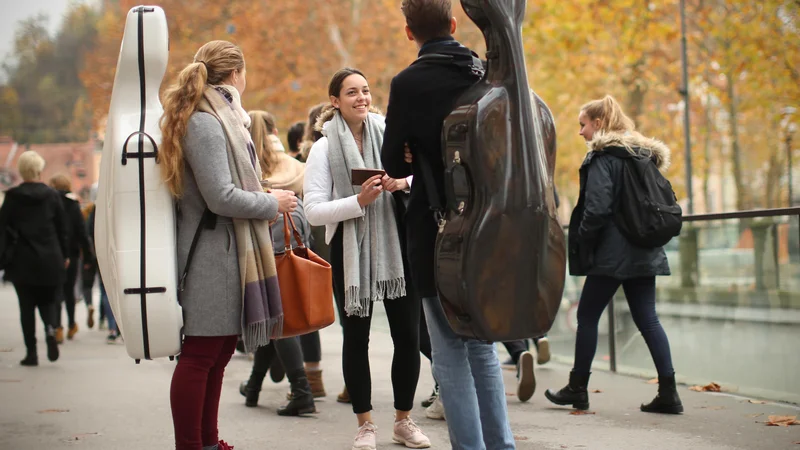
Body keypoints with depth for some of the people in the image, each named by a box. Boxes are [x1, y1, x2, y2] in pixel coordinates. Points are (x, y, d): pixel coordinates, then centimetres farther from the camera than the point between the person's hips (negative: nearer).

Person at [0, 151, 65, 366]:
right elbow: (62, 229, 4)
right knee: (46, 301, 15)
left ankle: (31, 352, 3)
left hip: (22, 261, -1)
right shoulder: (52, 195, 0)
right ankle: (50, 329, -15)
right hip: (50, 260, 1)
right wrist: (64, 256, 13)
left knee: (26, 307, 6)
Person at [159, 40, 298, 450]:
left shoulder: (217, 118, 17)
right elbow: (221, 197, -19)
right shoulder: (204, 124, -14)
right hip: (212, 251, -10)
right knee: (200, 354, -6)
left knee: (218, 354, 13)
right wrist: (272, 203, -8)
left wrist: (267, 199, 11)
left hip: (229, 251, 10)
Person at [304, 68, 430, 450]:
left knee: (408, 335, 4)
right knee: (356, 337, 6)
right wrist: (359, 200, -22)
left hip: (395, 246, 2)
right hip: (350, 250, -2)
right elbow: (314, 210, -10)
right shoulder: (324, 149, -3)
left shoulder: (387, 133, 3)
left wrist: (405, 182, -12)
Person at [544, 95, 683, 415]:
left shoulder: (603, 156, -10)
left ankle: (578, 388, 11)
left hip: (612, 253, -8)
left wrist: (581, 246, -7)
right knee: (647, 319, 6)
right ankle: (668, 392, -1)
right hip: (645, 253, 8)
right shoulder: (644, 154, 15)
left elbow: (596, 208, -17)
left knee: (587, 316, 4)